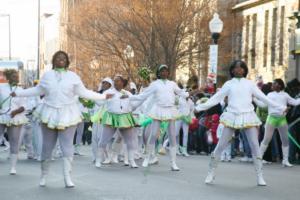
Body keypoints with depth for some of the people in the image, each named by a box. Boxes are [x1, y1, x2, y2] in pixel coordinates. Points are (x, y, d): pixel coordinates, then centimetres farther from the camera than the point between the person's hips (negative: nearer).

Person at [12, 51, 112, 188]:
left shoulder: (73, 76, 1)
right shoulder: (47, 75, 5)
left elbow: (84, 92, 4)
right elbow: (38, 90, 16)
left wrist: (103, 96, 1)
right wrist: (18, 93, 18)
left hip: (67, 115, -1)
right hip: (50, 114, 1)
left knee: (67, 147, -4)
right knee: (47, 146, 7)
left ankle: (67, 178, 0)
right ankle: (44, 175, 21)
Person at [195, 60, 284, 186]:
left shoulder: (249, 84, 9)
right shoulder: (228, 84, 8)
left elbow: (263, 98, 10)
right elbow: (216, 98, 6)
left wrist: (280, 107, 8)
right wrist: (200, 107, 0)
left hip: (248, 116, 1)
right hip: (232, 117, -1)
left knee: (255, 146, -4)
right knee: (221, 146, -2)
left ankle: (260, 176, 3)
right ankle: (211, 173, 8)